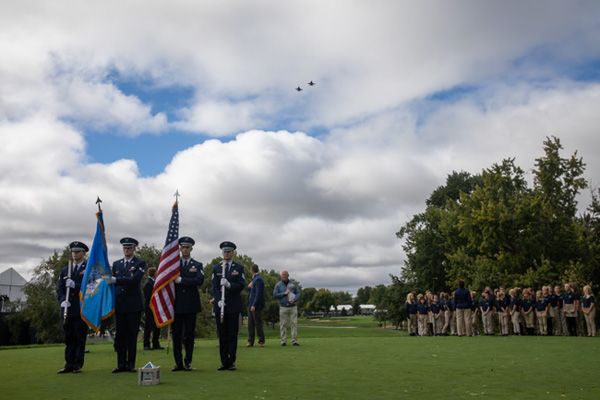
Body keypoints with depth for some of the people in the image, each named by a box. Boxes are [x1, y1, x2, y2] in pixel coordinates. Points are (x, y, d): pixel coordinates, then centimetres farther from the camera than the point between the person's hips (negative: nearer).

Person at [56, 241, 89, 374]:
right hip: (67, 309, 4)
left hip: (82, 309, -4)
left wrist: (75, 285, -19)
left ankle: (78, 365, 6)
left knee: (80, 338, 0)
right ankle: (69, 364, 13)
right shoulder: (65, 270, 16)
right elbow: (59, 288, 10)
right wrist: (63, 300, -7)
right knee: (69, 338, 6)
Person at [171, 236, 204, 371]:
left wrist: (181, 280, -14)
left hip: (191, 304, -1)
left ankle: (188, 362, 10)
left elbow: (200, 280, -10)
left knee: (189, 334, 2)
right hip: (176, 304, 1)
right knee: (176, 334, 3)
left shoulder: (197, 265, 7)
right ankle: (178, 363, 11)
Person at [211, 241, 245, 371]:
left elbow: (241, 285, -3)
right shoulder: (216, 268, 9)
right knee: (222, 334, 4)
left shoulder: (239, 268, 6)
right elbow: (214, 287, 2)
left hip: (234, 305, -1)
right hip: (220, 305, 1)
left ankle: (232, 362, 6)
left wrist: (229, 285, -20)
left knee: (233, 334, 0)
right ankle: (224, 362, 10)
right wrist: (218, 300, -13)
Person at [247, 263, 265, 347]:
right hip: (251, 304, 9)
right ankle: (250, 341, 13)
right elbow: (250, 288, 27)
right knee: (250, 324, 9)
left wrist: (254, 305, -24)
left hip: (256, 305, -9)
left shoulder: (258, 279, -15)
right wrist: (249, 286, 6)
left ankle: (261, 341, 6)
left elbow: (258, 293, -21)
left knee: (258, 323, -2)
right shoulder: (254, 278, 15)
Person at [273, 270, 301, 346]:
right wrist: (284, 293, -13)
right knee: (283, 324, -1)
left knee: (294, 323, -4)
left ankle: (294, 341, -3)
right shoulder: (278, 285, 6)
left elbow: (298, 293, 6)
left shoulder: (293, 284, 9)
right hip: (283, 307, -1)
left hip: (293, 307, 1)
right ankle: (283, 341, 4)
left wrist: (294, 300, -13)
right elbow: (275, 295, -3)